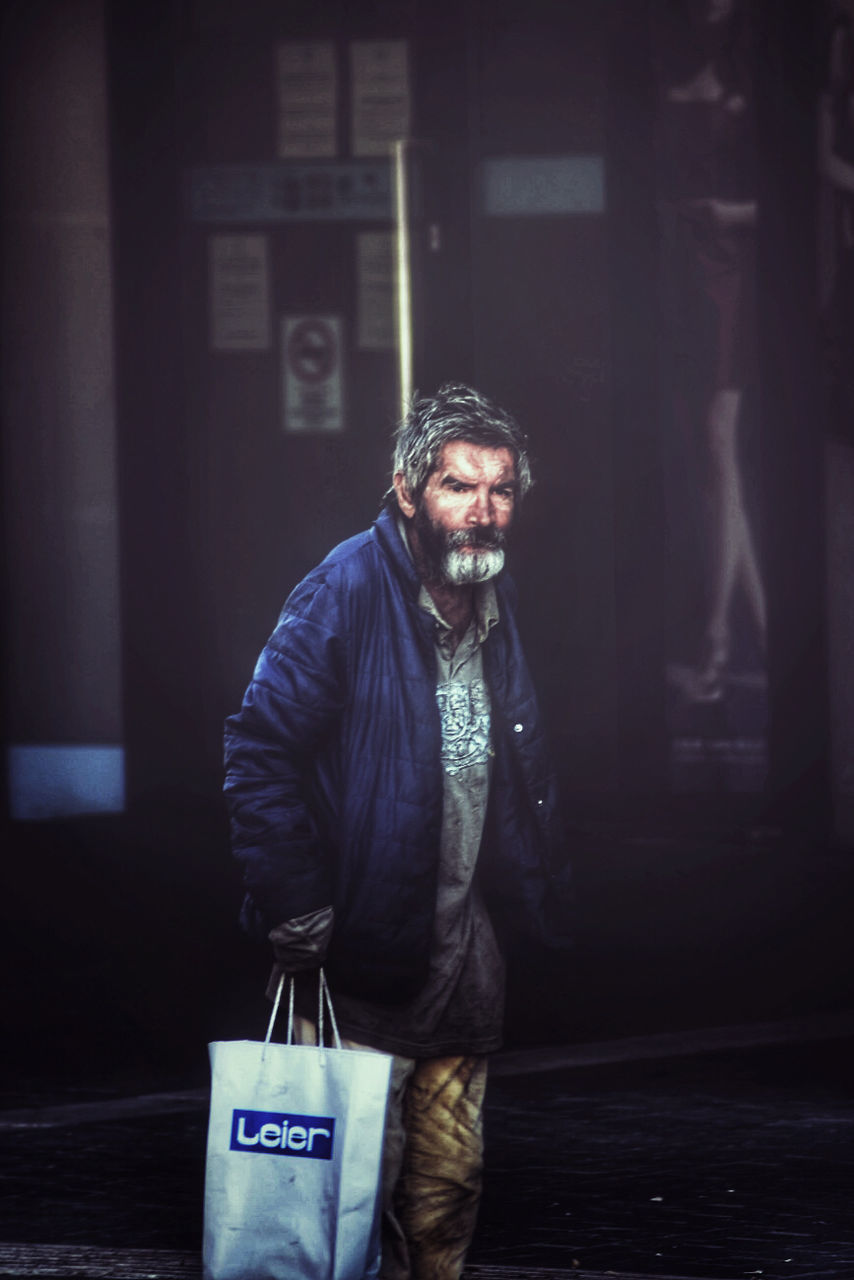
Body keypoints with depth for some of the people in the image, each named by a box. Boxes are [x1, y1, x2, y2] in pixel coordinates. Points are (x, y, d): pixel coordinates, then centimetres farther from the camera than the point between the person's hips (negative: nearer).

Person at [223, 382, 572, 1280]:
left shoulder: (495, 604, 9)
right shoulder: (345, 592, -14)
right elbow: (259, 753, -17)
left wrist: (539, 894, 15)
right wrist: (298, 915, -18)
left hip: (466, 951, 7)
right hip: (365, 950, -7)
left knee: (449, 1180, 10)